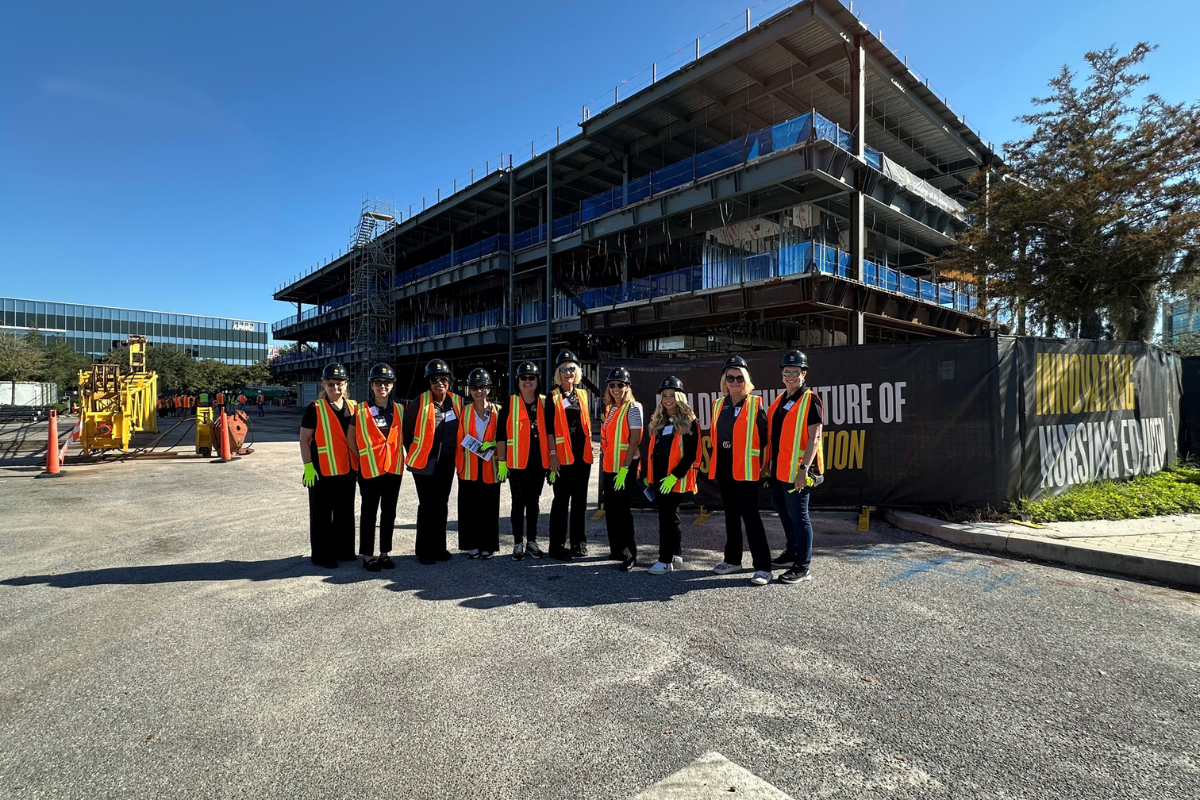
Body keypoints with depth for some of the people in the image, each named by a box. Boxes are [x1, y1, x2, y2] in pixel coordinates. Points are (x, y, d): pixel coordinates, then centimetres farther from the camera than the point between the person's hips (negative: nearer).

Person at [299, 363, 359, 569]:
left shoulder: (353, 407, 8)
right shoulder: (315, 409, -7)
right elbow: (304, 439, -7)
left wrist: (360, 462, 14)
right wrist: (308, 466, -13)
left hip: (347, 470, 5)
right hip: (322, 471, -5)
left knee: (345, 513, 14)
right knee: (322, 515, 5)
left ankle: (343, 550, 28)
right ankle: (322, 555, 16)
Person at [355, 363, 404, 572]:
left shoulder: (399, 410, 6)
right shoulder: (361, 410, -3)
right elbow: (353, 439, -1)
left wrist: (401, 458, 5)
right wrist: (362, 457, -5)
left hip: (394, 468, 3)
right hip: (370, 469, -3)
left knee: (389, 512, 11)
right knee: (369, 512, 5)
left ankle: (385, 552, 22)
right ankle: (367, 555, 15)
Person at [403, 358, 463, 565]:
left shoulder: (457, 402, -1)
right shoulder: (420, 403, -12)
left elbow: (460, 430, 10)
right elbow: (407, 430, -3)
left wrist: (454, 453, 9)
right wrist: (413, 454, 4)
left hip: (447, 463, 4)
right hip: (424, 462, -4)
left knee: (442, 505, 12)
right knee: (427, 506, 3)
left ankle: (439, 547, 24)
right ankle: (424, 550, 15)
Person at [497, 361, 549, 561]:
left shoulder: (544, 403, 5)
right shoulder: (510, 404, -2)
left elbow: (550, 431, 8)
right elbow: (501, 434, -3)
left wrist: (552, 457, 3)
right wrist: (501, 461, -7)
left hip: (538, 461, 3)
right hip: (517, 461, -2)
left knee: (534, 501, 11)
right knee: (518, 502, 5)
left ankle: (532, 541, 22)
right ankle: (518, 543, 15)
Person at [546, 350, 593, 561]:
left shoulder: (583, 394, 11)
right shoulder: (553, 397, -1)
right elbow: (549, 428, -6)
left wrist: (590, 448, 11)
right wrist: (552, 454, -13)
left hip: (582, 454, 4)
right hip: (562, 456, -4)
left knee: (580, 500, 10)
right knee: (561, 500, 0)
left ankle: (579, 543, 20)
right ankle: (557, 546, 9)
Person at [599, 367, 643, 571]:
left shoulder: (633, 408, -10)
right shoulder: (609, 408, 12)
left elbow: (634, 441, -16)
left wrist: (624, 469, -20)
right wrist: (604, 464, 12)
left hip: (625, 467, -7)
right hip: (608, 466, 8)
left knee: (622, 509, -6)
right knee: (611, 508, 13)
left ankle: (630, 555, 5)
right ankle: (616, 549, 27)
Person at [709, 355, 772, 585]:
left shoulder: (755, 404, -6)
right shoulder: (718, 404, 10)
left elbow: (764, 437, -7)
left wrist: (763, 464, -8)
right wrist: (714, 464, 10)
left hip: (745, 468, -6)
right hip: (723, 467, 6)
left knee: (750, 514, -7)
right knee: (731, 513, 15)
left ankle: (763, 567, 0)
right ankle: (733, 559, 27)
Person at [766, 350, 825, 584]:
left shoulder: (810, 400, -10)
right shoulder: (781, 399, 13)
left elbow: (814, 437, -16)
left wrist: (804, 468, -23)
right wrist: (769, 462, 17)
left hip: (797, 469, -9)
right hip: (779, 468, 9)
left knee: (798, 515, -3)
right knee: (782, 509, 20)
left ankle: (803, 567, 8)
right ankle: (793, 551, 38)